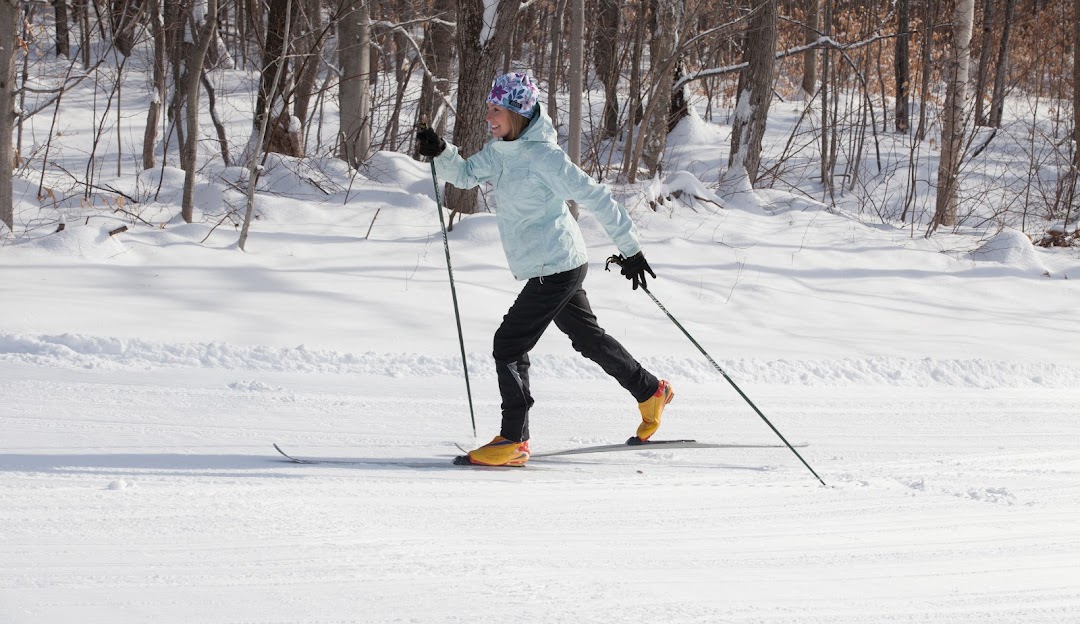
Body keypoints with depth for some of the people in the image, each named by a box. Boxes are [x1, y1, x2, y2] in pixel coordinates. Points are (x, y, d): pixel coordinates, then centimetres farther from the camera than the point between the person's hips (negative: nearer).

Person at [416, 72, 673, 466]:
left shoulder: (544, 156, -22)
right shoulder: (500, 150, 4)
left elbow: (595, 198, -20)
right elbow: (465, 175, 13)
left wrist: (630, 249, -18)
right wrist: (440, 153, -9)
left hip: (556, 268, -10)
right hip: (556, 268, 10)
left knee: (509, 344, -8)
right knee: (587, 337, 23)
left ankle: (514, 441, -3)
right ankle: (651, 392, 39)